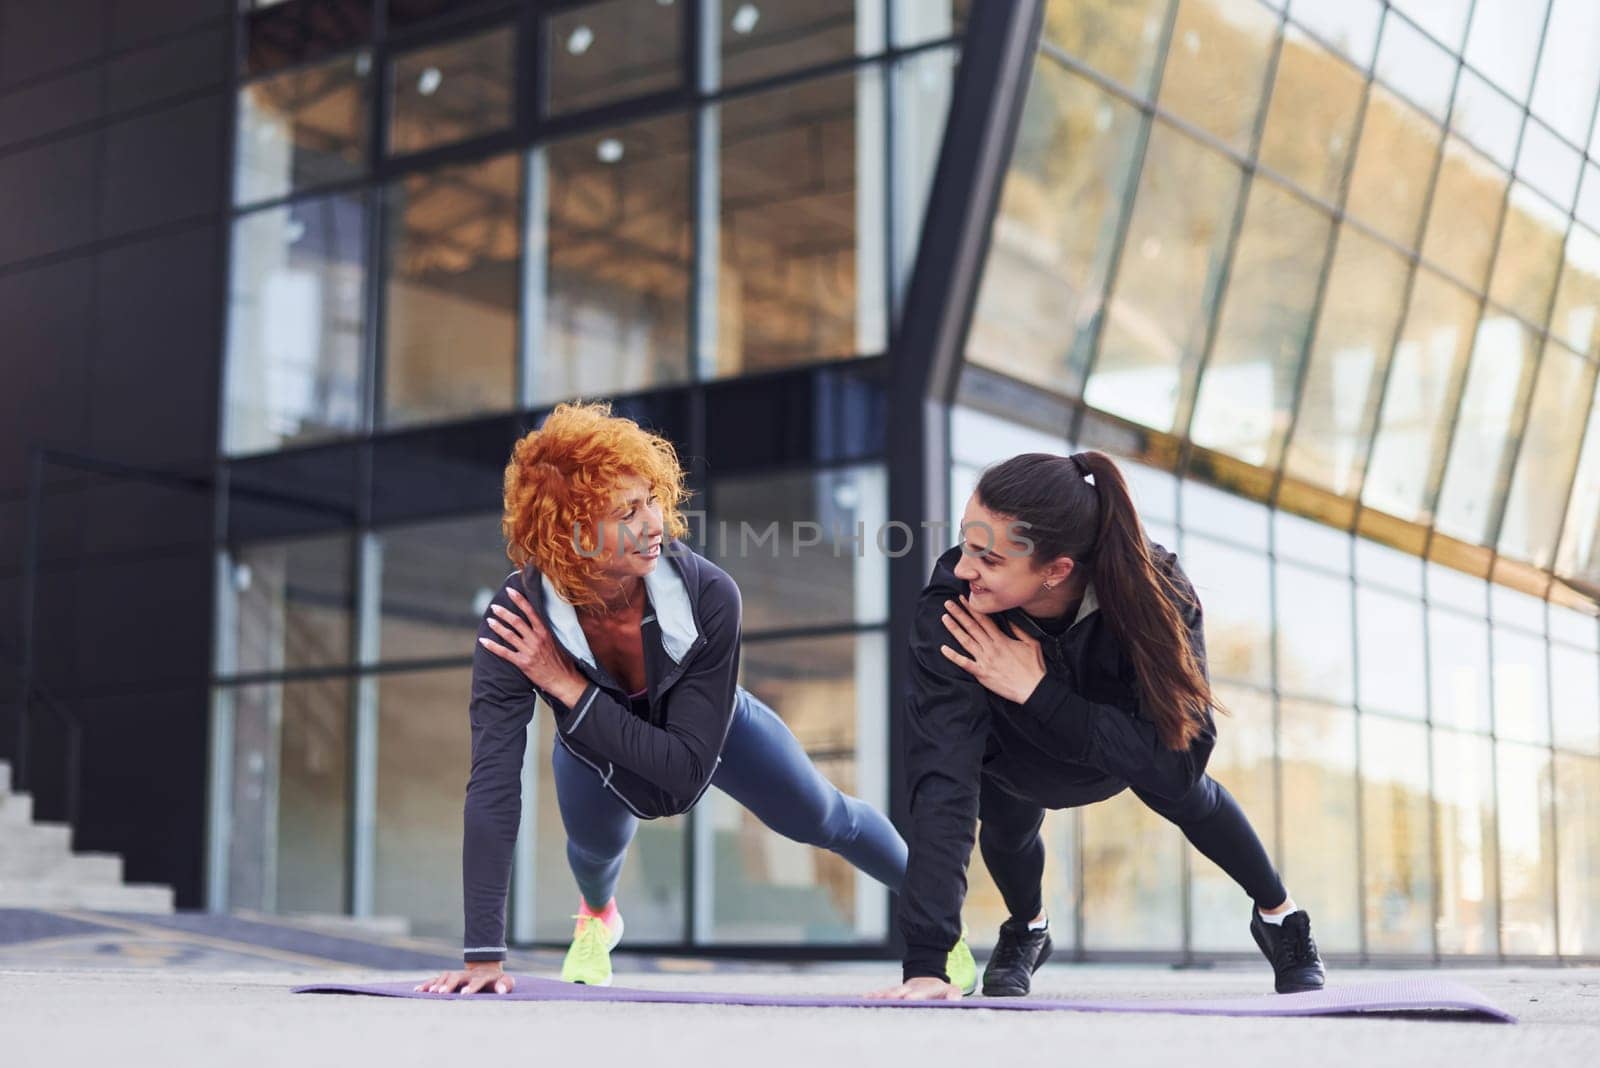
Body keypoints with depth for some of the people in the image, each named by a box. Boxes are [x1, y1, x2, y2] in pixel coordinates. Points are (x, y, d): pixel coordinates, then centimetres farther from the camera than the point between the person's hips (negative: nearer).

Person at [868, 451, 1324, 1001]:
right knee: (1006, 825, -10)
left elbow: (1180, 761, -42)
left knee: (1181, 795, -10)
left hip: (1125, 732, 0)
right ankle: (1026, 930, 24)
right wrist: (925, 966, -54)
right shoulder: (950, 612, -42)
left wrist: (1037, 691, -48)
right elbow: (943, 782, -48)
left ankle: (1279, 915, 18)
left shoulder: (1155, 590, -41)